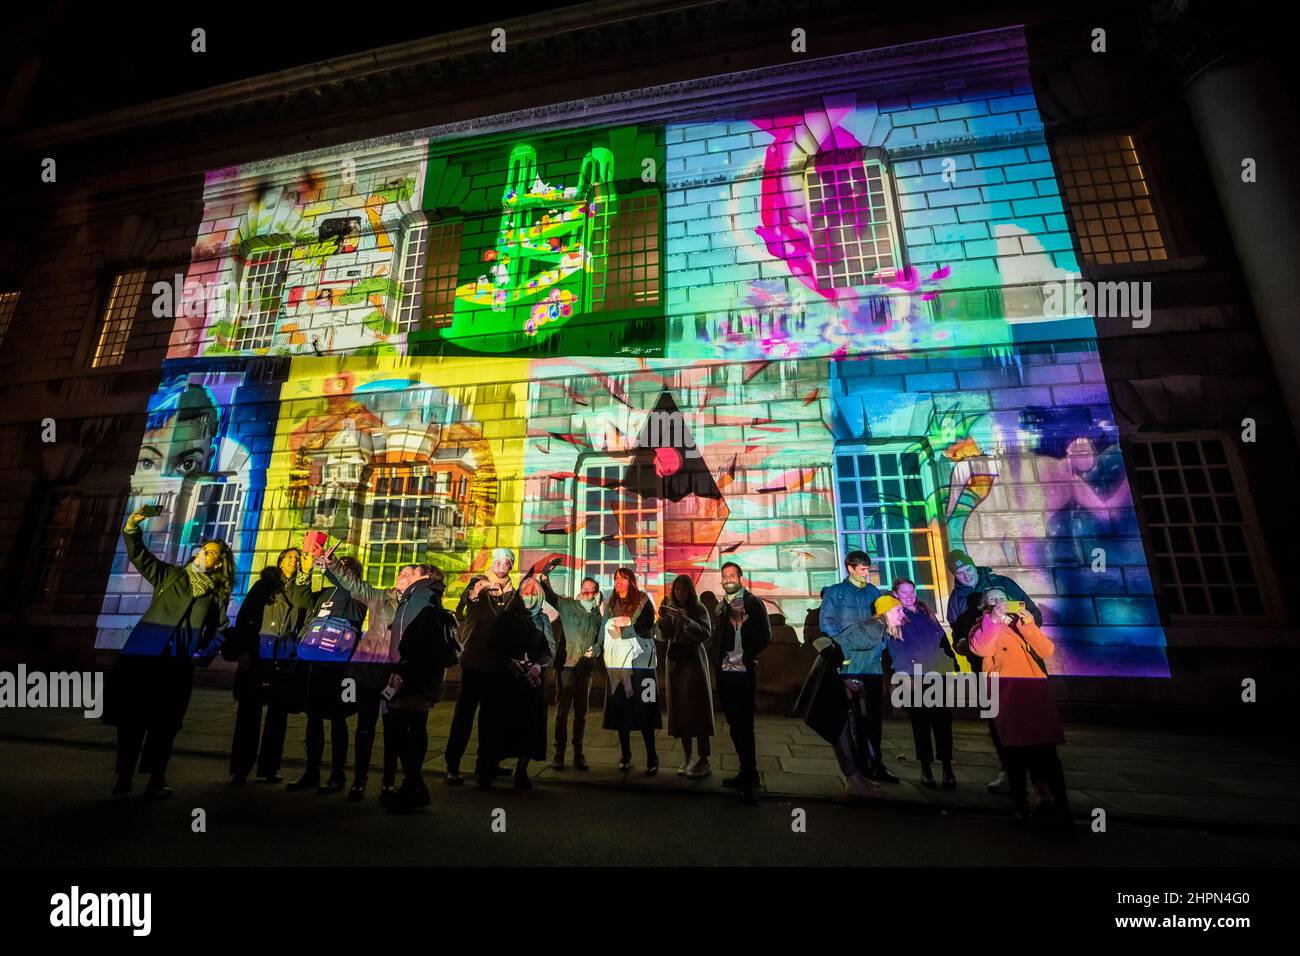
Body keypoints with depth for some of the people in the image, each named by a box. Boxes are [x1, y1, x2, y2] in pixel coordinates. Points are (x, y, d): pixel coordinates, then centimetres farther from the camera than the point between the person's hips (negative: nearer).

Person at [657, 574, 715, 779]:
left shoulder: (698, 609, -4)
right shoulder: (670, 609, 7)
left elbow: (706, 635, -15)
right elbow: (664, 637, 0)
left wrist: (686, 620, -25)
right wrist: (663, 618, -16)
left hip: (694, 661, -4)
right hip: (675, 662, 4)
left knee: (697, 709, -4)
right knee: (679, 709, 4)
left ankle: (704, 761, 0)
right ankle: (687, 758, 13)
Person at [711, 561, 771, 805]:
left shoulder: (753, 604, -5)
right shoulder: (721, 606, 13)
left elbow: (764, 636, -9)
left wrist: (746, 655, -10)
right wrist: (718, 659, 4)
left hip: (744, 673, -6)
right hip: (725, 673, 6)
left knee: (744, 725, -2)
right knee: (735, 724, 14)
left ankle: (749, 780, 8)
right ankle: (747, 773, 27)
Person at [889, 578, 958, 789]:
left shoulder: (925, 611, 16)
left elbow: (942, 637, 17)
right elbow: (895, 649, -7)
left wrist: (953, 662, 10)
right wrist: (904, 673, -15)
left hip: (939, 674, 4)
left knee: (943, 721, 2)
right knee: (921, 722, 5)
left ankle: (947, 767, 13)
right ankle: (925, 767, 18)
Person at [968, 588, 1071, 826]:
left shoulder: (1024, 624, 19)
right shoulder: (983, 627, 8)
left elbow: (1047, 651, 1)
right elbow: (981, 649, -15)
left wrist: (1030, 626, -14)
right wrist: (994, 619, -21)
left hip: (1036, 693, 3)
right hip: (1007, 697, -2)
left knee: (1046, 750, -3)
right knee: (1015, 751, 0)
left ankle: (1061, 802, 8)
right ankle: (1020, 801, 13)